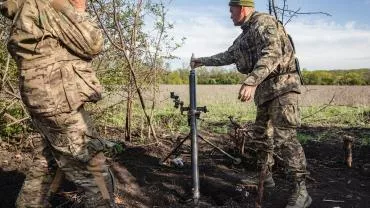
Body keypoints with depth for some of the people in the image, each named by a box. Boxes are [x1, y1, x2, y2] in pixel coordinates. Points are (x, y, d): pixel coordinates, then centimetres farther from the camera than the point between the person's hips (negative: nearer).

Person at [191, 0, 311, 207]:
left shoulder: (264, 22, -9)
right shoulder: (245, 35, 21)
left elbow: (272, 54, -25)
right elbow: (228, 56, 34)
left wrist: (251, 82, -34)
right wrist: (203, 61, 37)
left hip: (282, 85, -10)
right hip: (265, 90, 10)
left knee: (284, 136, -17)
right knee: (262, 135, 14)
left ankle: (300, 190, -13)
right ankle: (265, 176, 28)